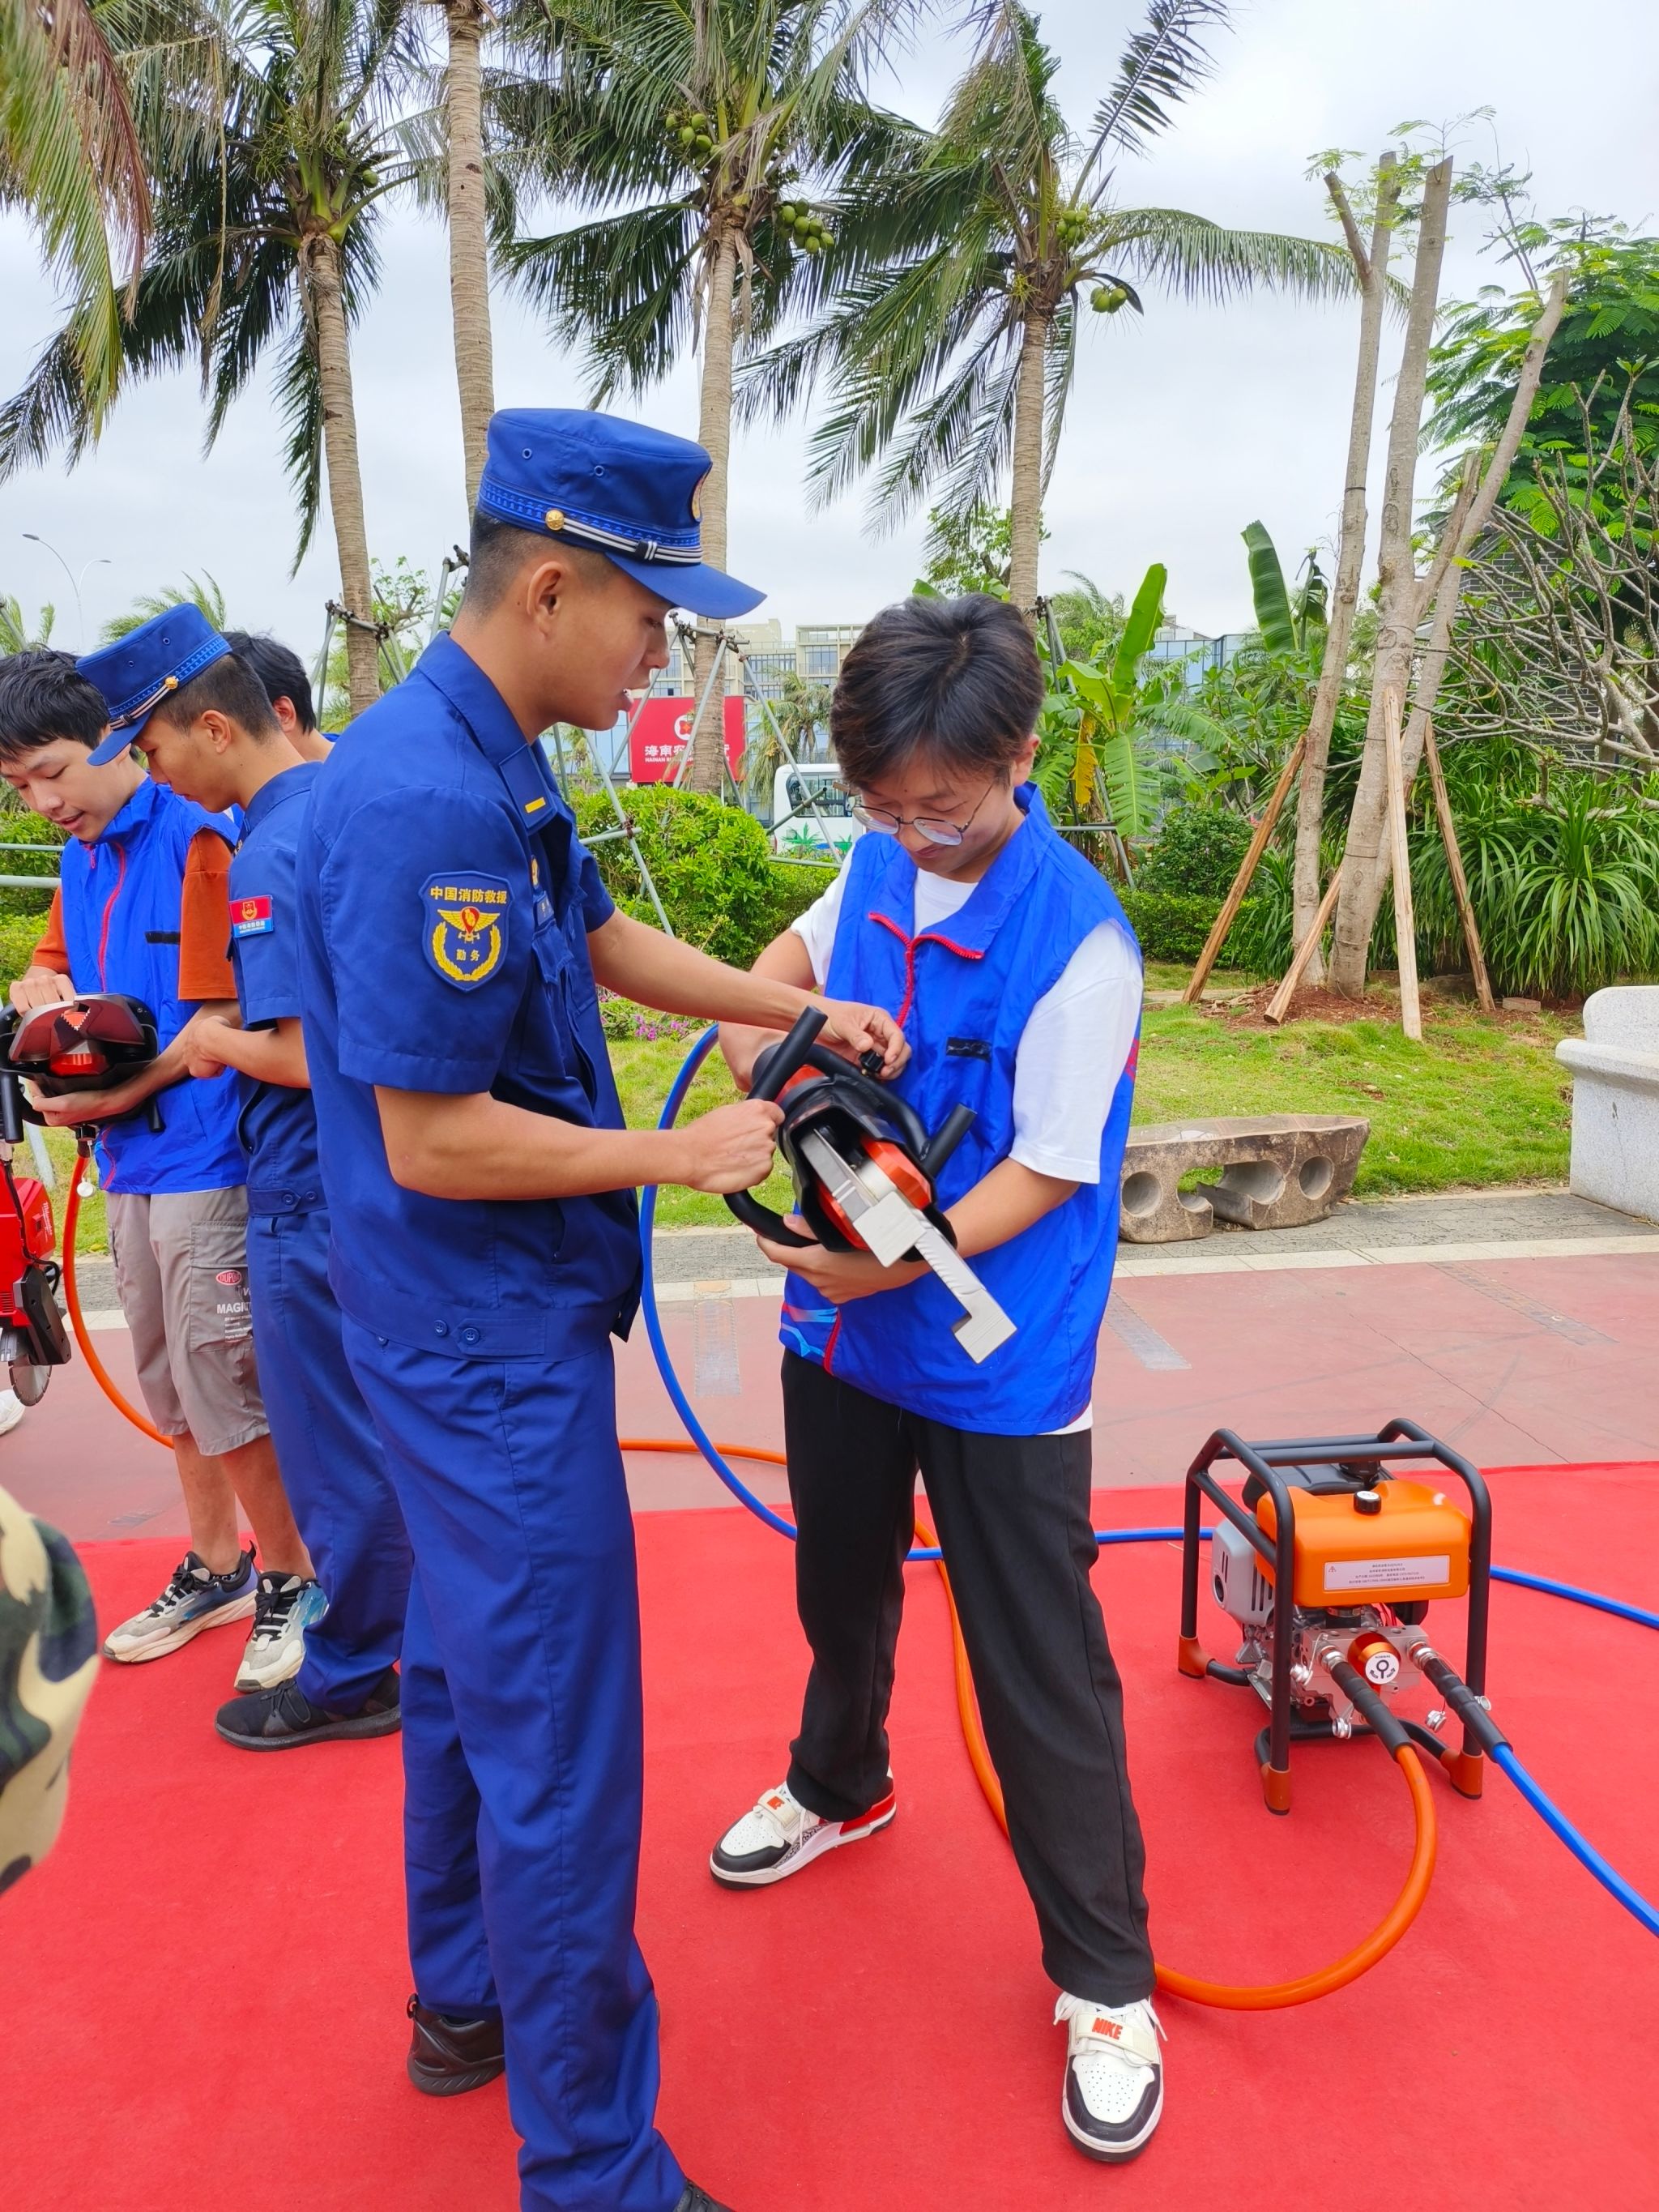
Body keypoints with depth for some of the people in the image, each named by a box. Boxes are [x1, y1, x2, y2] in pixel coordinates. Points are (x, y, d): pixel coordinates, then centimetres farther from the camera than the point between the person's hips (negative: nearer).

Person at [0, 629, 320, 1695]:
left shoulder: (198, 832, -13)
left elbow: (227, 1014, -16)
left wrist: (120, 1094, -17)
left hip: (205, 1157, -8)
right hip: (132, 1163, 8)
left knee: (221, 1384, -2)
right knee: (169, 1383, 17)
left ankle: (290, 1578, 17)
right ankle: (216, 1566, 34)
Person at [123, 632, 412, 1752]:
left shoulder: (267, 856, -21)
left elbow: (306, 1055, -26)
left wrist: (218, 1043, -9)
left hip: (314, 1196, -9)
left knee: (333, 1446, 6)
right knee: (380, 1426, 22)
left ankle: (352, 1676, 23)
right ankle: (401, 1622, 39)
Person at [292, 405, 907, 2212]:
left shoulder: (488, 767, 6)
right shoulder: (430, 803, -26)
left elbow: (597, 938, 19)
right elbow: (431, 1141, -25)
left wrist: (797, 1011, 10)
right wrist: (681, 1156, -14)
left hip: (463, 1331, 11)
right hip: (493, 1344, -11)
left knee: (469, 1667, 24)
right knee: (557, 1753, 3)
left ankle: (466, 1998, 46)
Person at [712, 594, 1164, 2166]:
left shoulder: (1077, 939, -21)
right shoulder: (877, 866, -2)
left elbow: (1049, 1173, -19)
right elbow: (784, 964, 18)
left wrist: (894, 1262, -28)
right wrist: (768, 1057, -2)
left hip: (998, 1366, -6)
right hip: (842, 1328, 7)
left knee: (1040, 1673, 4)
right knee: (840, 1585, 26)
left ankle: (1105, 1983, 23)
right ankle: (840, 1787, 54)